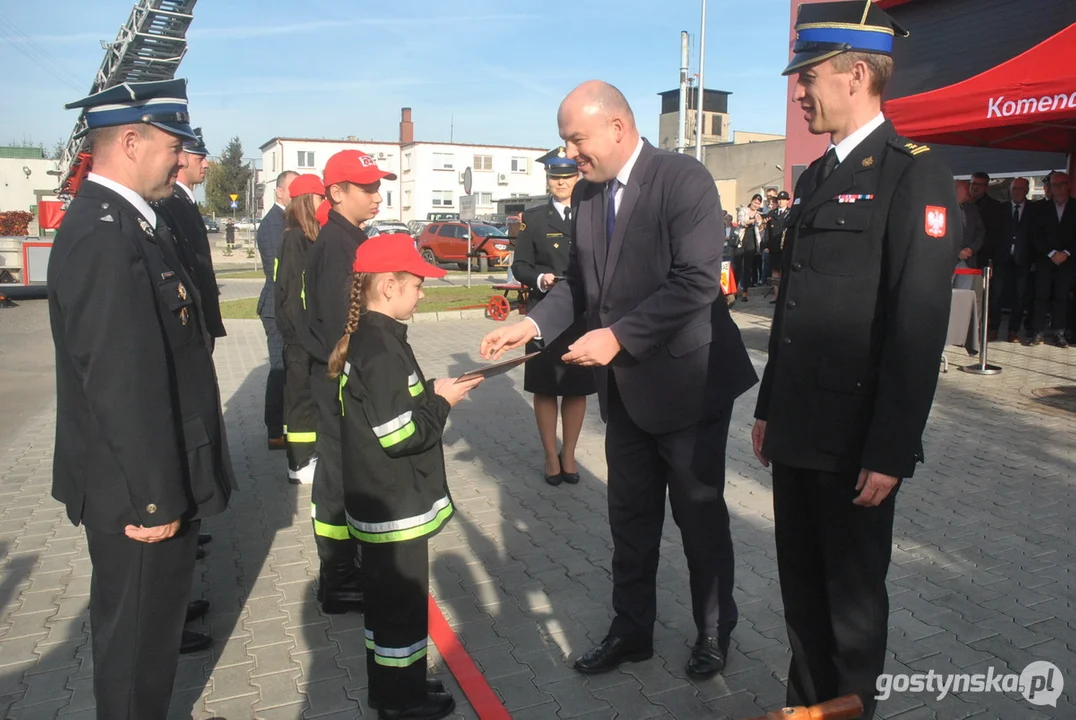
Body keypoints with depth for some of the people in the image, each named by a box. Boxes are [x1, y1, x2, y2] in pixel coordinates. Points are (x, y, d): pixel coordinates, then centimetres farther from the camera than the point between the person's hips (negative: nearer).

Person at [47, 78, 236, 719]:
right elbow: (123, 383, -27)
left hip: (158, 481, 10)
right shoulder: (104, 235, -24)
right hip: (139, 496, -10)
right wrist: (154, 498, -20)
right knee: (137, 639, 10)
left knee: (152, 622, 25)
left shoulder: (128, 222, 8)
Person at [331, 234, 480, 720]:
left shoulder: (367, 338, 6)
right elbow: (400, 434, -24)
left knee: (386, 596, 20)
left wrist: (432, 392, 3)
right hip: (395, 505, -10)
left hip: (381, 500, 10)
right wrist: (442, 402, -12)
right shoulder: (380, 350, -23)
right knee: (403, 601, 6)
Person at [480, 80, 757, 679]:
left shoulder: (684, 179, -15)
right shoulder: (587, 193, 6)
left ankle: (715, 631, 34)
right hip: (626, 386, 7)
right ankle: (632, 630, 34)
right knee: (631, 517, 16)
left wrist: (618, 336, -26)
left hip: (687, 381, -6)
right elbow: (580, 282, 10)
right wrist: (534, 324, -7)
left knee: (701, 516, 11)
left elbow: (695, 282, -23)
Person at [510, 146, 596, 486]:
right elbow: (519, 266, 2)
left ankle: (568, 454, 24)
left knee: (578, 388, 9)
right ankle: (551, 456, 20)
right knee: (545, 388, 6)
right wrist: (539, 278, -17)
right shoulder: (533, 218, 5)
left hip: (585, 315, 1)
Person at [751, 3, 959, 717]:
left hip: (856, 443, -7)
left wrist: (890, 452, -17)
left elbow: (920, 327, -16)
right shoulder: (817, 176, 13)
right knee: (801, 586, 18)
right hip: (797, 433, 7)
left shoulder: (916, 175, -11)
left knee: (852, 595, 11)